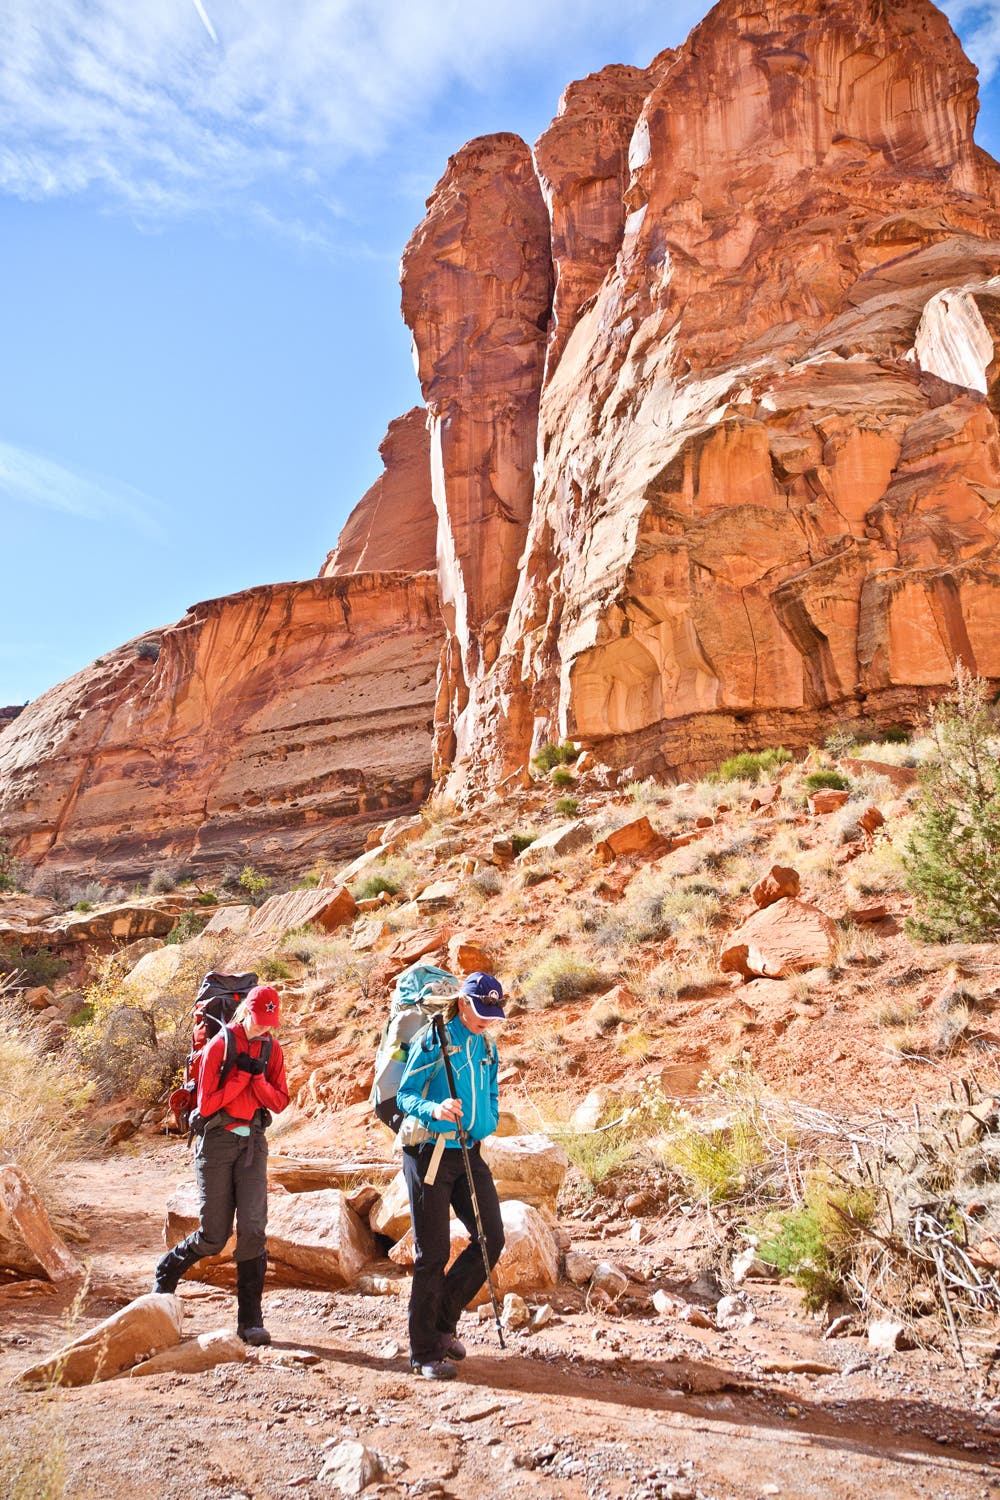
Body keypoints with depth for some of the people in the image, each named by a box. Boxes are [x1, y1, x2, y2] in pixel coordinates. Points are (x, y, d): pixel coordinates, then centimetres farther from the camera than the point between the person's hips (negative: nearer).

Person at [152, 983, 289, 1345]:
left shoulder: (271, 1048, 3)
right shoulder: (220, 1046, -11)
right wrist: (242, 1075, -17)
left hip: (253, 1142, 3)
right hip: (218, 1142, -3)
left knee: (253, 1229, -5)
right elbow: (206, 1104, -12)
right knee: (213, 1236, 4)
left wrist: (258, 1077, -14)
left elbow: (279, 1102, 2)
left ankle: (250, 1320, 5)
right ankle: (166, 1272, 35)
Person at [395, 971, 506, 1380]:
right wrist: (434, 1109, -32)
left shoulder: (487, 1046, 10)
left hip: (469, 1153, 7)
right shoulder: (433, 1040, -11)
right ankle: (425, 1353, 14)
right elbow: (404, 1094, -13)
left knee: (491, 1238, 3)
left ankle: (444, 1320, 22)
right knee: (432, 1252, -1)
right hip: (429, 1154, -6)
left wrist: (486, 1125, 5)